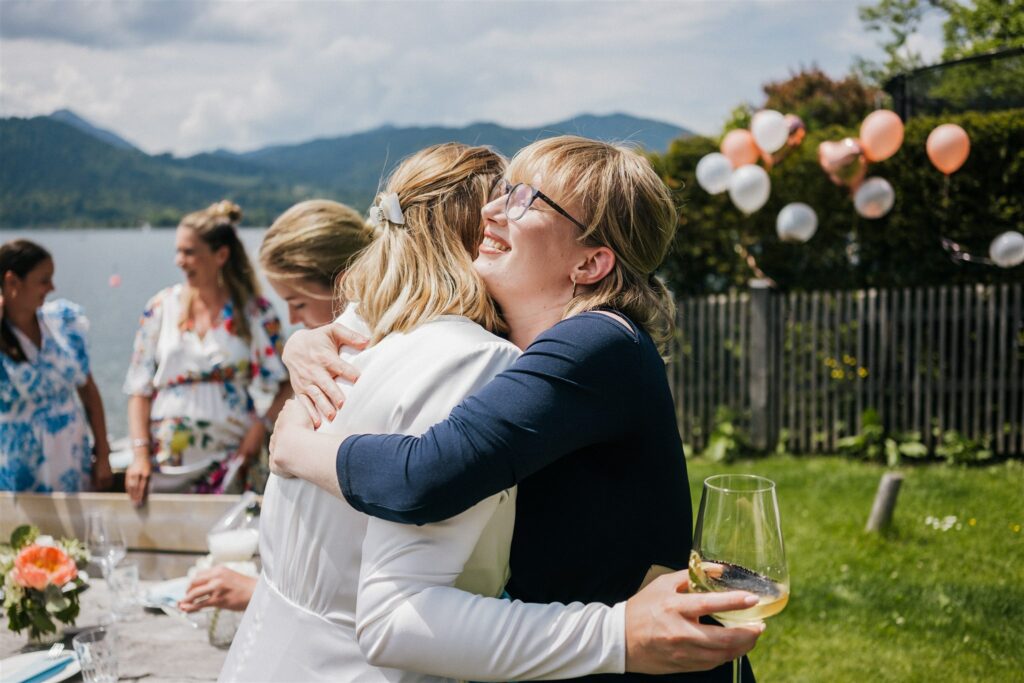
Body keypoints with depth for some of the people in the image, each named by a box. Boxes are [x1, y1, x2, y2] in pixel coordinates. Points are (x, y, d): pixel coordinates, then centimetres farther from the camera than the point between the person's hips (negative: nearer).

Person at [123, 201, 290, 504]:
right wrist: (140, 454, -4)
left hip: (228, 460, -1)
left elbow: (289, 382, -1)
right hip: (166, 461, 2)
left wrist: (262, 426, -15)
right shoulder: (162, 306, 5)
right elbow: (139, 388, 5)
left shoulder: (254, 311, 0)